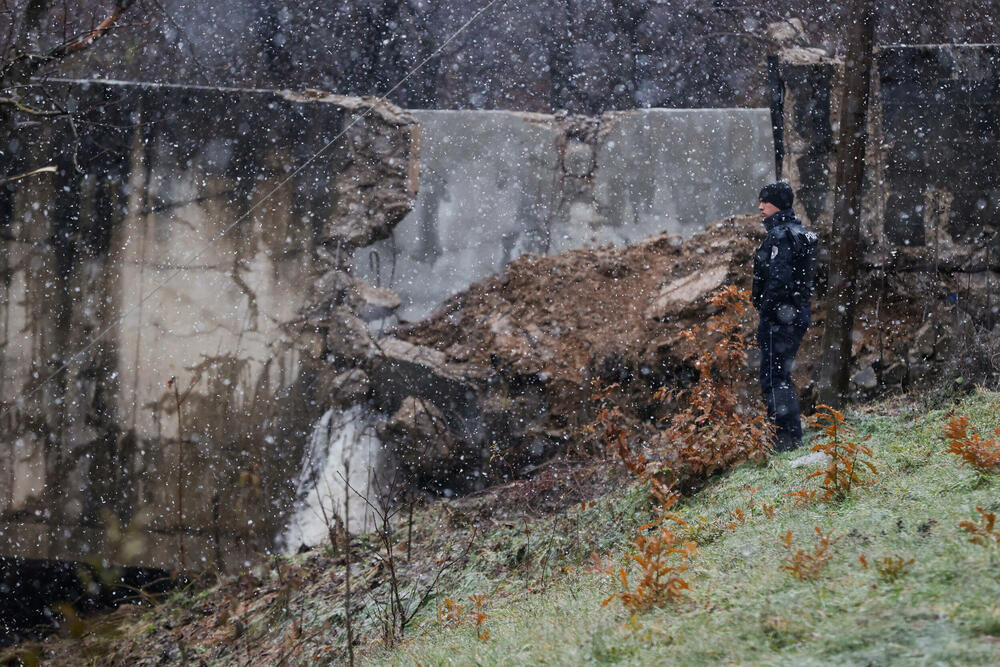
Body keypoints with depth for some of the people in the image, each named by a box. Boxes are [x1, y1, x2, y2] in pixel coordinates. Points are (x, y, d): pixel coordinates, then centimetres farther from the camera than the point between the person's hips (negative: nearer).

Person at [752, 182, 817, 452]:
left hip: (780, 316, -10)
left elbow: (778, 279, -24)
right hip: (798, 313, 10)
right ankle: (793, 436, 20)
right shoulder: (800, 233, 16)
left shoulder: (780, 235, -15)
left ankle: (785, 439, -7)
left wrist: (766, 314, -19)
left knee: (773, 379, -6)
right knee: (781, 376, 17)